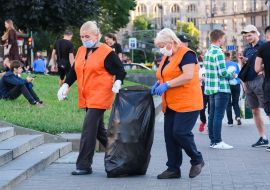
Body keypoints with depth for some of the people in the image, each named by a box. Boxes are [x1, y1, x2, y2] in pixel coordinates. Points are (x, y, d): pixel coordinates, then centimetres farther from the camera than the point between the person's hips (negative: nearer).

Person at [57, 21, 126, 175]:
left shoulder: (107, 52, -9)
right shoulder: (81, 51, 12)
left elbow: (120, 70, -5)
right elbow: (74, 70, 19)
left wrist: (117, 83, -24)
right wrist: (66, 85, 6)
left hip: (100, 96, -8)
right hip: (86, 98, 8)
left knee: (89, 129, -13)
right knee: (98, 129, 15)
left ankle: (84, 165, -10)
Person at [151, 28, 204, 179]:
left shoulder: (186, 54, -10)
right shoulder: (167, 57, 17)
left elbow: (188, 76, -22)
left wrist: (166, 85, -22)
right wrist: (159, 83, 9)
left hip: (187, 103, -9)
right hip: (171, 104, 9)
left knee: (180, 132, -14)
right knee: (170, 135, 5)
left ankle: (197, 160, 7)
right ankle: (173, 168, 12)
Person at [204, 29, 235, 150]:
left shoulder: (207, 52, 12)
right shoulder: (219, 53, -16)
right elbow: (223, 72, -19)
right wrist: (231, 75, 1)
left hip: (210, 88, 9)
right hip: (221, 88, -9)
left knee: (212, 115, 11)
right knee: (219, 115, -7)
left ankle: (212, 140, 16)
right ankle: (217, 142, -6)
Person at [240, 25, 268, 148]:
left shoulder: (263, 46, -3)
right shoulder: (247, 49, 17)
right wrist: (242, 62, 2)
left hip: (260, 80, -7)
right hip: (249, 82, 7)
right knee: (255, 111, 8)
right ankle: (262, 138, 14)